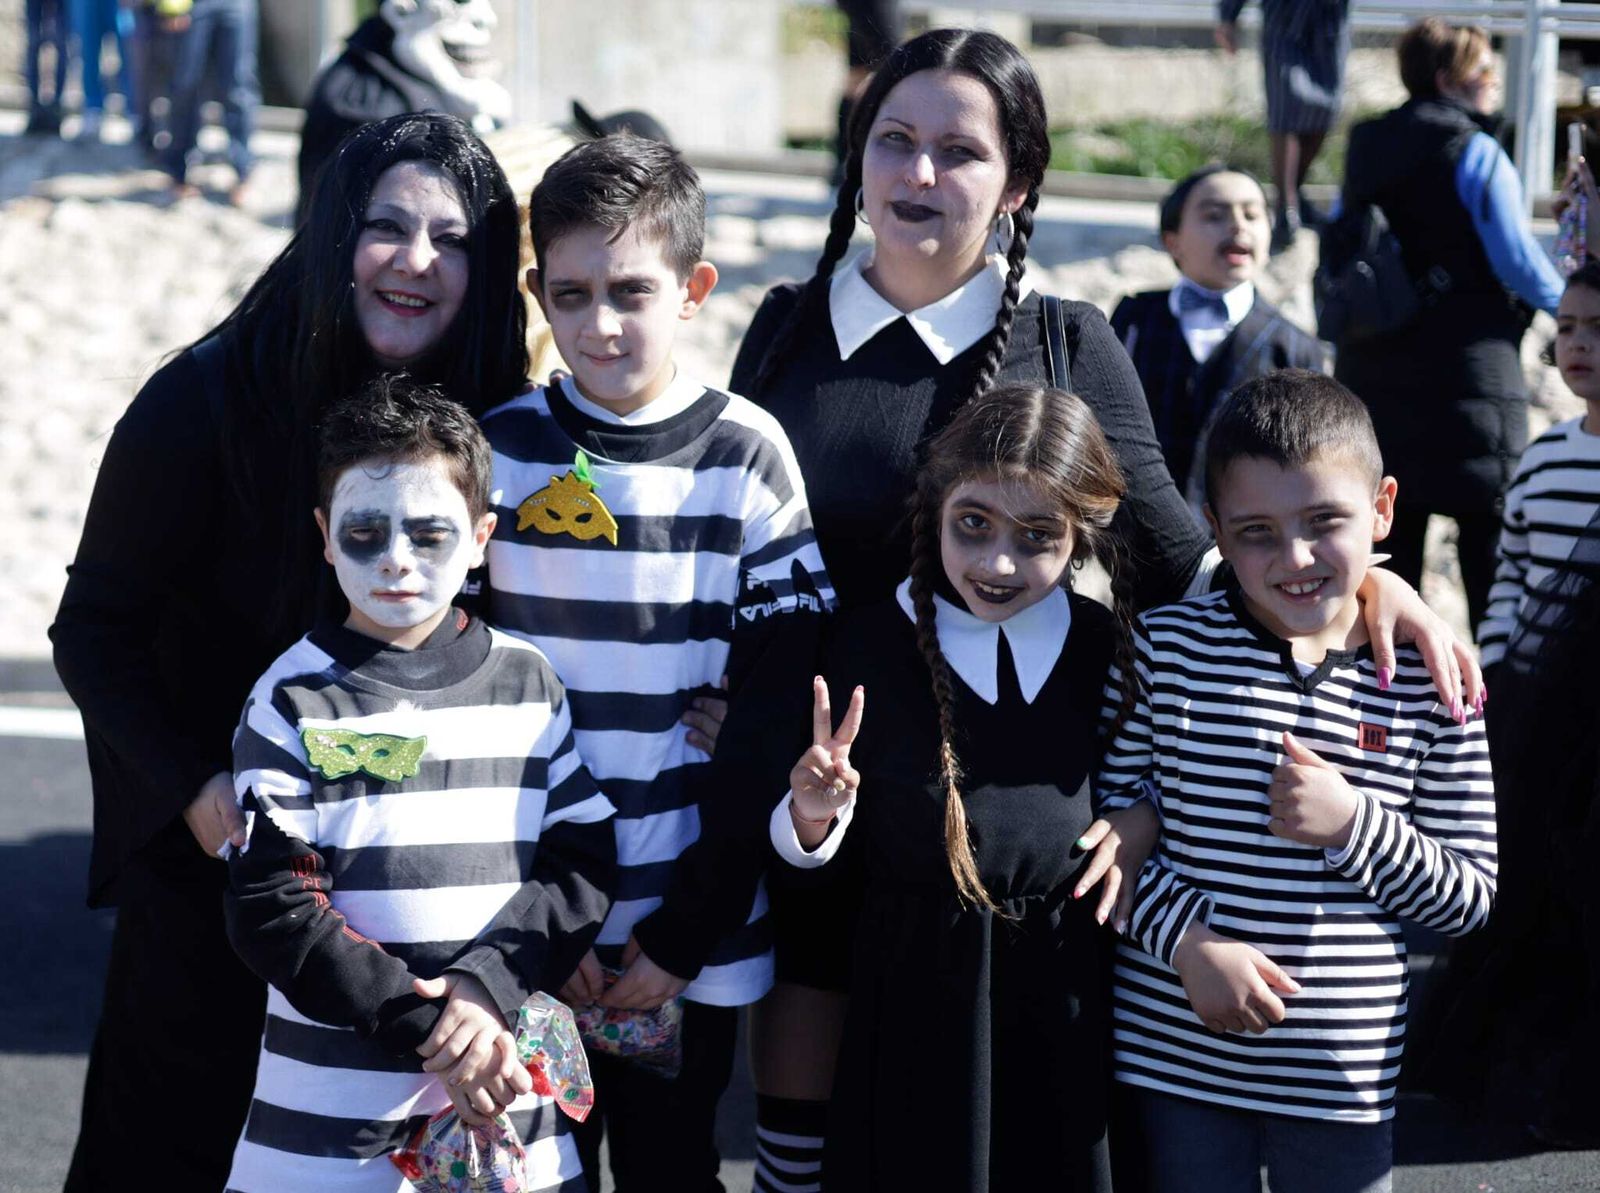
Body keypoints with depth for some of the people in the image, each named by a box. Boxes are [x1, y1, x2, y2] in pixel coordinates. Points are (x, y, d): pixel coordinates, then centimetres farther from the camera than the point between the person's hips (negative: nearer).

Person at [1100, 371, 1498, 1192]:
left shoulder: (1425, 686, -4)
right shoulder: (1166, 648, -4)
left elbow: (1469, 896, 0)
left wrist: (1356, 824, -16)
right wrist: (1187, 938, -16)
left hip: (1340, 1071, 0)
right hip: (1179, 1055, 0)